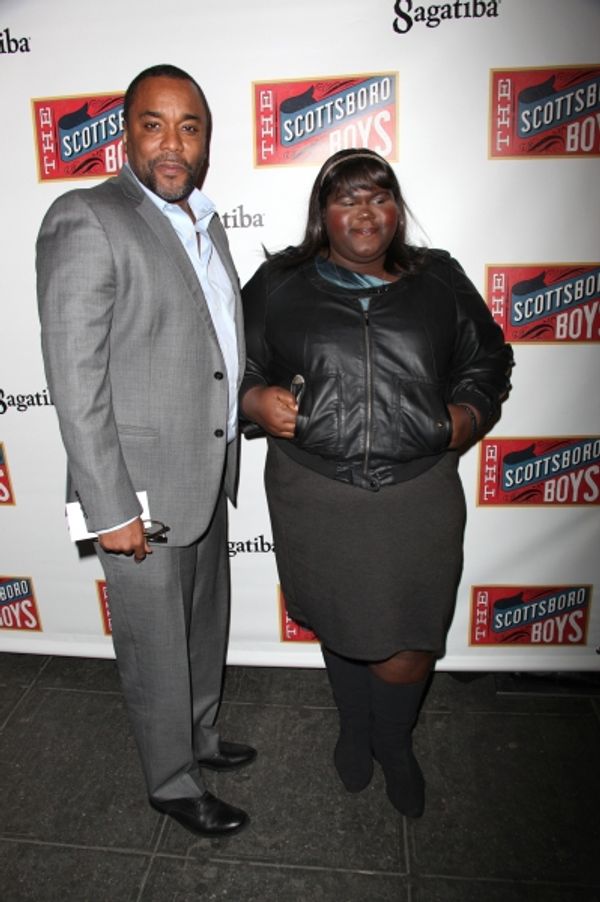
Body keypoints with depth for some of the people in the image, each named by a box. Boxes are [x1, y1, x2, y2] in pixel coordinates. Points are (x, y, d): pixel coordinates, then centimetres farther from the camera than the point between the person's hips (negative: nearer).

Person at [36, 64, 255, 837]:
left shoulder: (204, 222, 11)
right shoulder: (85, 220, -15)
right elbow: (75, 380, -19)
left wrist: (260, 394, 12)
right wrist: (111, 509, -20)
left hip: (207, 475, 8)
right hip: (143, 486, -8)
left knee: (206, 627, 24)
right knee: (157, 648, 11)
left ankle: (200, 737, 49)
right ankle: (173, 784, 37)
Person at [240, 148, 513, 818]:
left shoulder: (440, 281, 7)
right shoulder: (278, 285, 4)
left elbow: (487, 359, 16)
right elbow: (234, 361, 10)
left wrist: (471, 411, -2)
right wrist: (254, 400, -10)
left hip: (418, 497, 1)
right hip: (317, 498, 0)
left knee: (407, 651, 7)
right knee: (340, 627, 18)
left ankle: (394, 744, 42)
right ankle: (354, 730, 50)